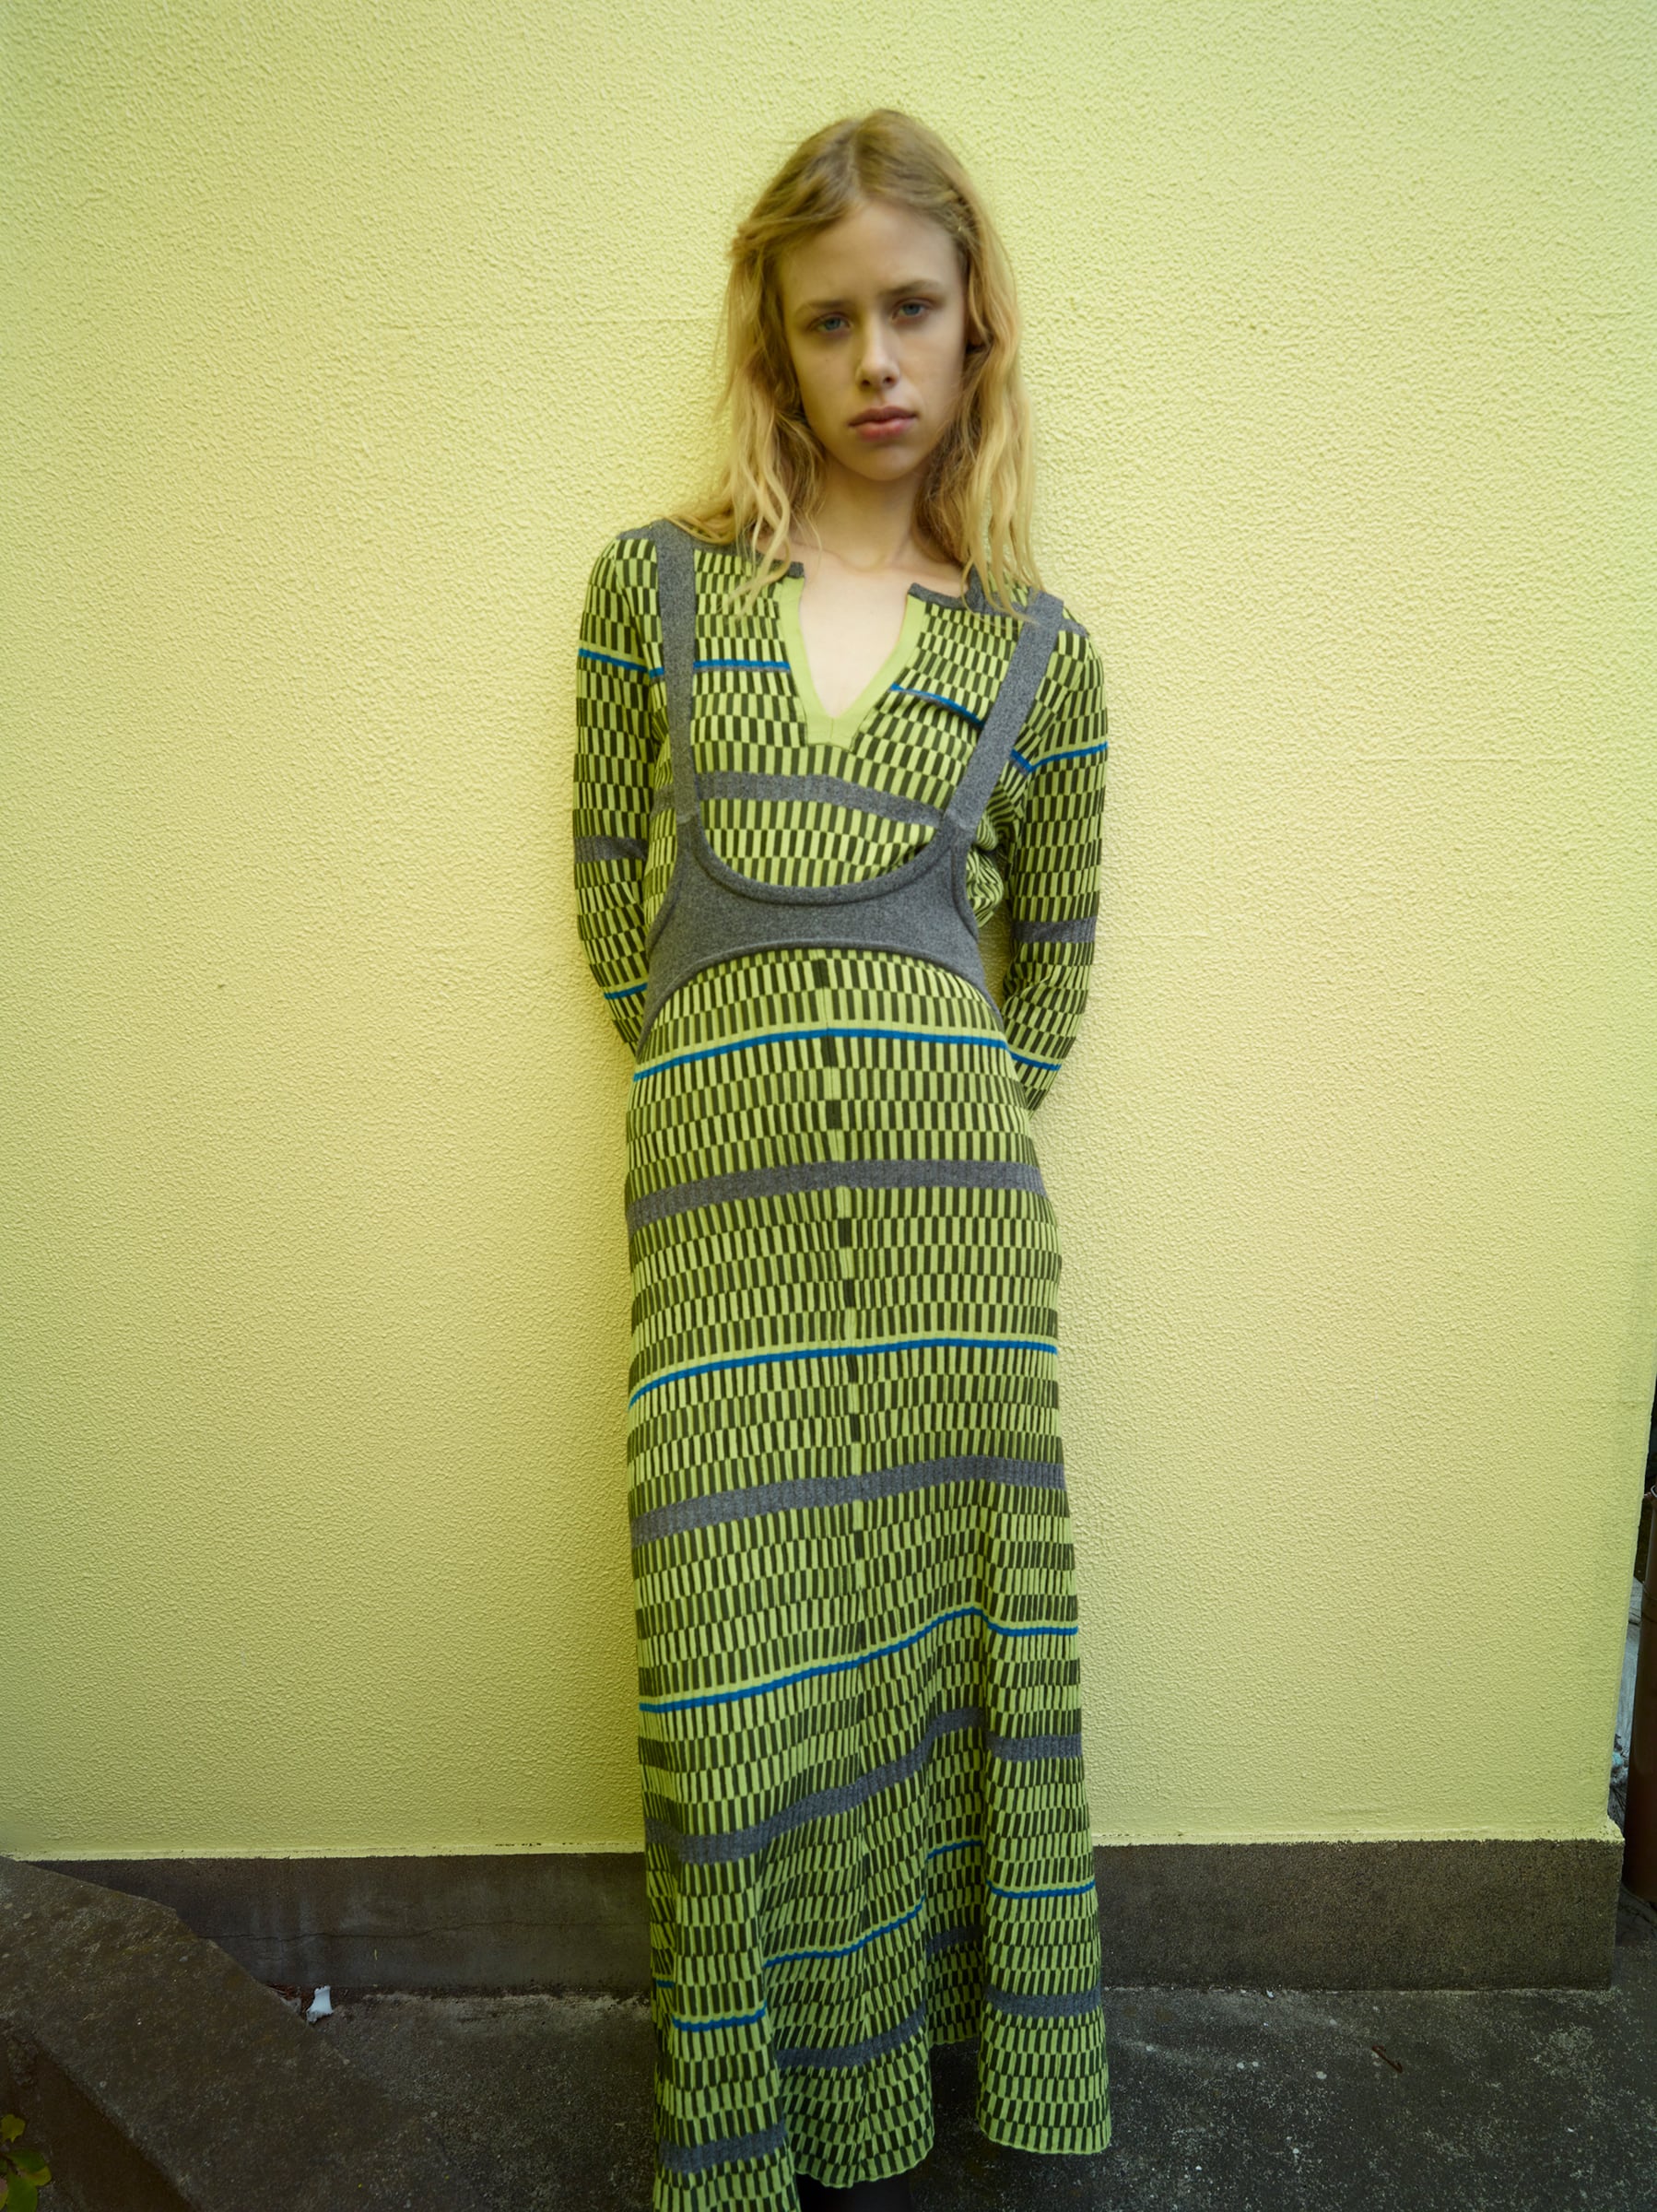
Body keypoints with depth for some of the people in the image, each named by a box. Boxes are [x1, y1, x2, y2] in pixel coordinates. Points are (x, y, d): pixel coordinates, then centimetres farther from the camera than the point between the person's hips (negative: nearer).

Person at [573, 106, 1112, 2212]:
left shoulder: (1036, 647, 9)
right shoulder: (653, 583, 8)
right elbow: (612, 901, 9)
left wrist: (944, 1120, 8)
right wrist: (755, 1090, 6)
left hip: (952, 1193, 1)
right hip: (716, 1187, 0)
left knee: (934, 1624, 9)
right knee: (737, 1662, 5)